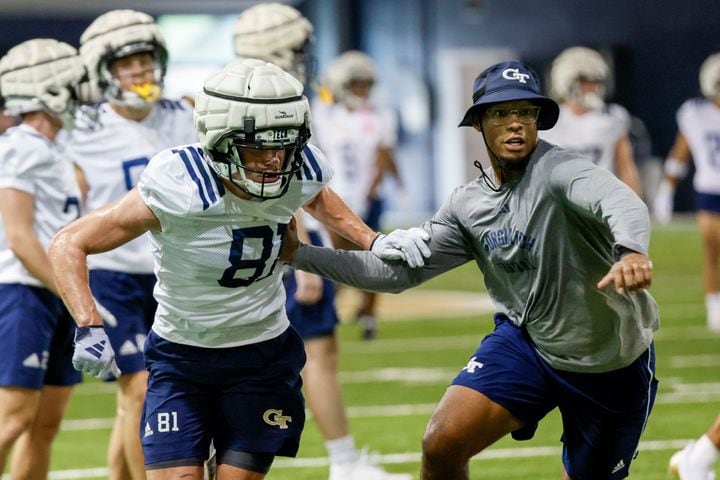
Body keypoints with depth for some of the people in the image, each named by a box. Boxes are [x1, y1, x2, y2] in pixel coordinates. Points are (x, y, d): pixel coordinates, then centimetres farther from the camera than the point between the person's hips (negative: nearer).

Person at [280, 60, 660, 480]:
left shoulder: (558, 170, -20)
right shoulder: (468, 205, 0)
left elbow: (622, 202, -41)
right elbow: (398, 269, 5)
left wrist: (631, 251, -64)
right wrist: (300, 254, 0)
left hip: (613, 364, -4)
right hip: (527, 342, 4)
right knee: (441, 446, -14)